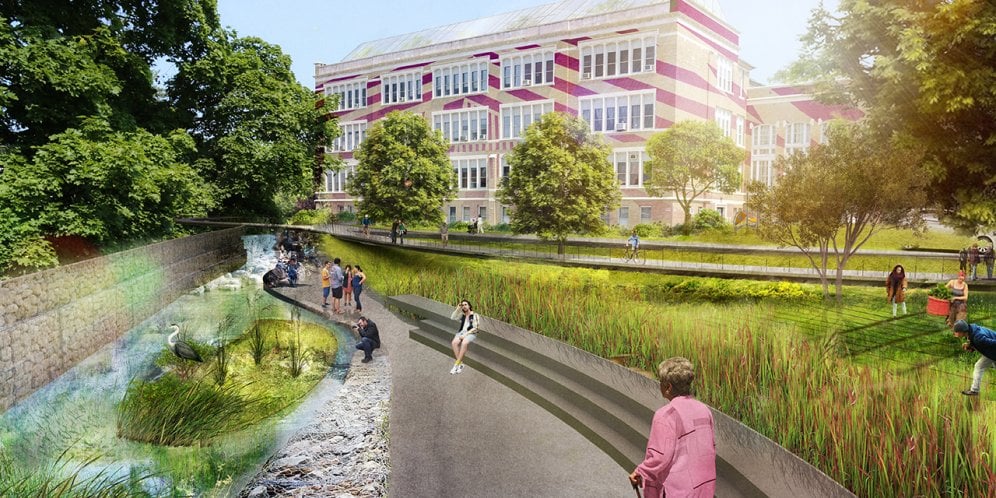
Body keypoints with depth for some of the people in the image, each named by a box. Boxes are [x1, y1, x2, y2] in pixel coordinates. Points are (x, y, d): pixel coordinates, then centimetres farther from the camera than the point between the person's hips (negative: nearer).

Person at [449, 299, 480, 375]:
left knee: (464, 343, -38)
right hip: (461, 332, 4)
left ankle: (456, 364, -33)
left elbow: (475, 328, -3)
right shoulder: (462, 315, 20)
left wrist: (466, 334, -15)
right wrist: (458, 308, 4)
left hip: (471, 334, -4)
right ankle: (460, 364, -30)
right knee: (454, 343, -31)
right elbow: (452, 318, 6)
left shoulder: (475, 315, 5)